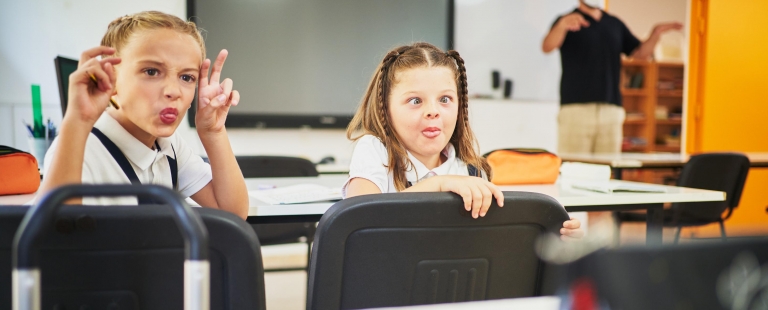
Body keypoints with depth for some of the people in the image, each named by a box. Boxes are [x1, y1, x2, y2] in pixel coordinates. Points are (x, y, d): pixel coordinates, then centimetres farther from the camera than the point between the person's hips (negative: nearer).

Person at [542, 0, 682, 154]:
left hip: (611, 111, 5)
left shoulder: (615, 24, 18)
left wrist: (656, 33, -2)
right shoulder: (566, 22, 1)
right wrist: (562, 25, -39)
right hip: (575, 107, -5)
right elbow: (547, 47, -18)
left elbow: (640, 52, 18)